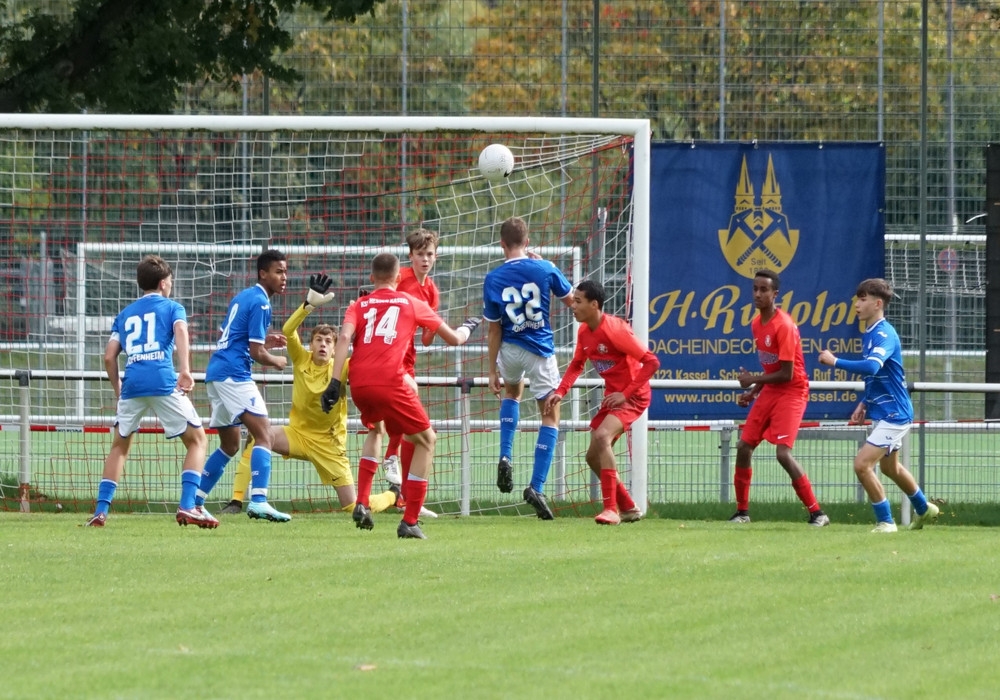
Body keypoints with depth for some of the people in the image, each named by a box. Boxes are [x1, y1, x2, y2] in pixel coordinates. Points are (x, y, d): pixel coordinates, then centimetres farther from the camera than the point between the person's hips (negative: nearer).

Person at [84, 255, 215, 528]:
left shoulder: (125, 314, 24)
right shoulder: (171, 307, 13)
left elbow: (109, 357, 17)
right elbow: (181, 331, -8)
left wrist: (118, 390, 28)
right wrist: (185, 370, -20)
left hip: (131, 384, 4)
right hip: (163, 382, -4)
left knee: (119, 446, 21)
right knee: (197, 441, 9)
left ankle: (100, 511, 10)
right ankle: (187, 506, -7)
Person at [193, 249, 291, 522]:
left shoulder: (242, 297, 19)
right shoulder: (260, 303, -9)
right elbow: (256, 352, -13)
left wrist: (265, 341, 18)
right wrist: (276, 361, 7)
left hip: (216, 372, 10)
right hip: (234, 374, -10)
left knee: (230, 445, 19)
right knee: (264, 434, -15)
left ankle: (194, 502, 20)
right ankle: (258, 501, -30)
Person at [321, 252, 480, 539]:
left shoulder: (358, 305, 18)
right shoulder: (411, 303, 16)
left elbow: (344, 337, -2)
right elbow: (453, 338, 21)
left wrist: (335, 382, -8)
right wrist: (466, 329, 44)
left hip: (358, 383, 4)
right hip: (389, 381, -4)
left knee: (374, 428, 35)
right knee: (426, 440, 14)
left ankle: (362, 503, 20)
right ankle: (409, 522, 5)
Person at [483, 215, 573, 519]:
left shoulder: (493, 280, -9)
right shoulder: (544, 269, -11)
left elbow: (494, 329, -4)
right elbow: (570, 299, 6)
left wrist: (493, 370, 4)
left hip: (510, 351, 2)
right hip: (541, 352, -2)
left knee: (512, 391, 35)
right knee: (550, 416, 7)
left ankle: (506, 457, 19)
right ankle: (536, 488, -4)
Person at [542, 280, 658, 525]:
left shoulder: (615, 329, -24)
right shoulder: (584, 332, 1)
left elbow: (651, 362, -23)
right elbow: (576, 365, 17)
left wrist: (625, 394, -24)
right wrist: (560, 392, 0)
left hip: (634, 395, -9)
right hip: (612, 395, 9)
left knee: (602, 436, -30)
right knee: (593, 456, 8)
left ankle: (611, 509, -30)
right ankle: (628, 509, 24)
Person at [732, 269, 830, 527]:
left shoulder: (784, 326, -20)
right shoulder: (756, 324, 7)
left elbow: (786, 374, -21)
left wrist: (753, 380, -12)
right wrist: (753, 392, 8)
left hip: (791, 392, -9)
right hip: (769, 391, 9)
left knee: (783, 453, -19)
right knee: (743, 447, 7)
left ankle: (817, 513, -12)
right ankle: (742, 511, 21)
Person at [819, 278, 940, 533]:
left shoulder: (885, 335, -21)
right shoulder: (869, 334, 8)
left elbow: (871, 367, -40)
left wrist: (835, 362, -36)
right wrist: (864, 403, 13)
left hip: (893, 414, -10)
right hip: (881, 412, 10)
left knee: (862, 464, -17)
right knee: (889, 467, 26)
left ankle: (885, 522, -4)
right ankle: (924, 509, 47)